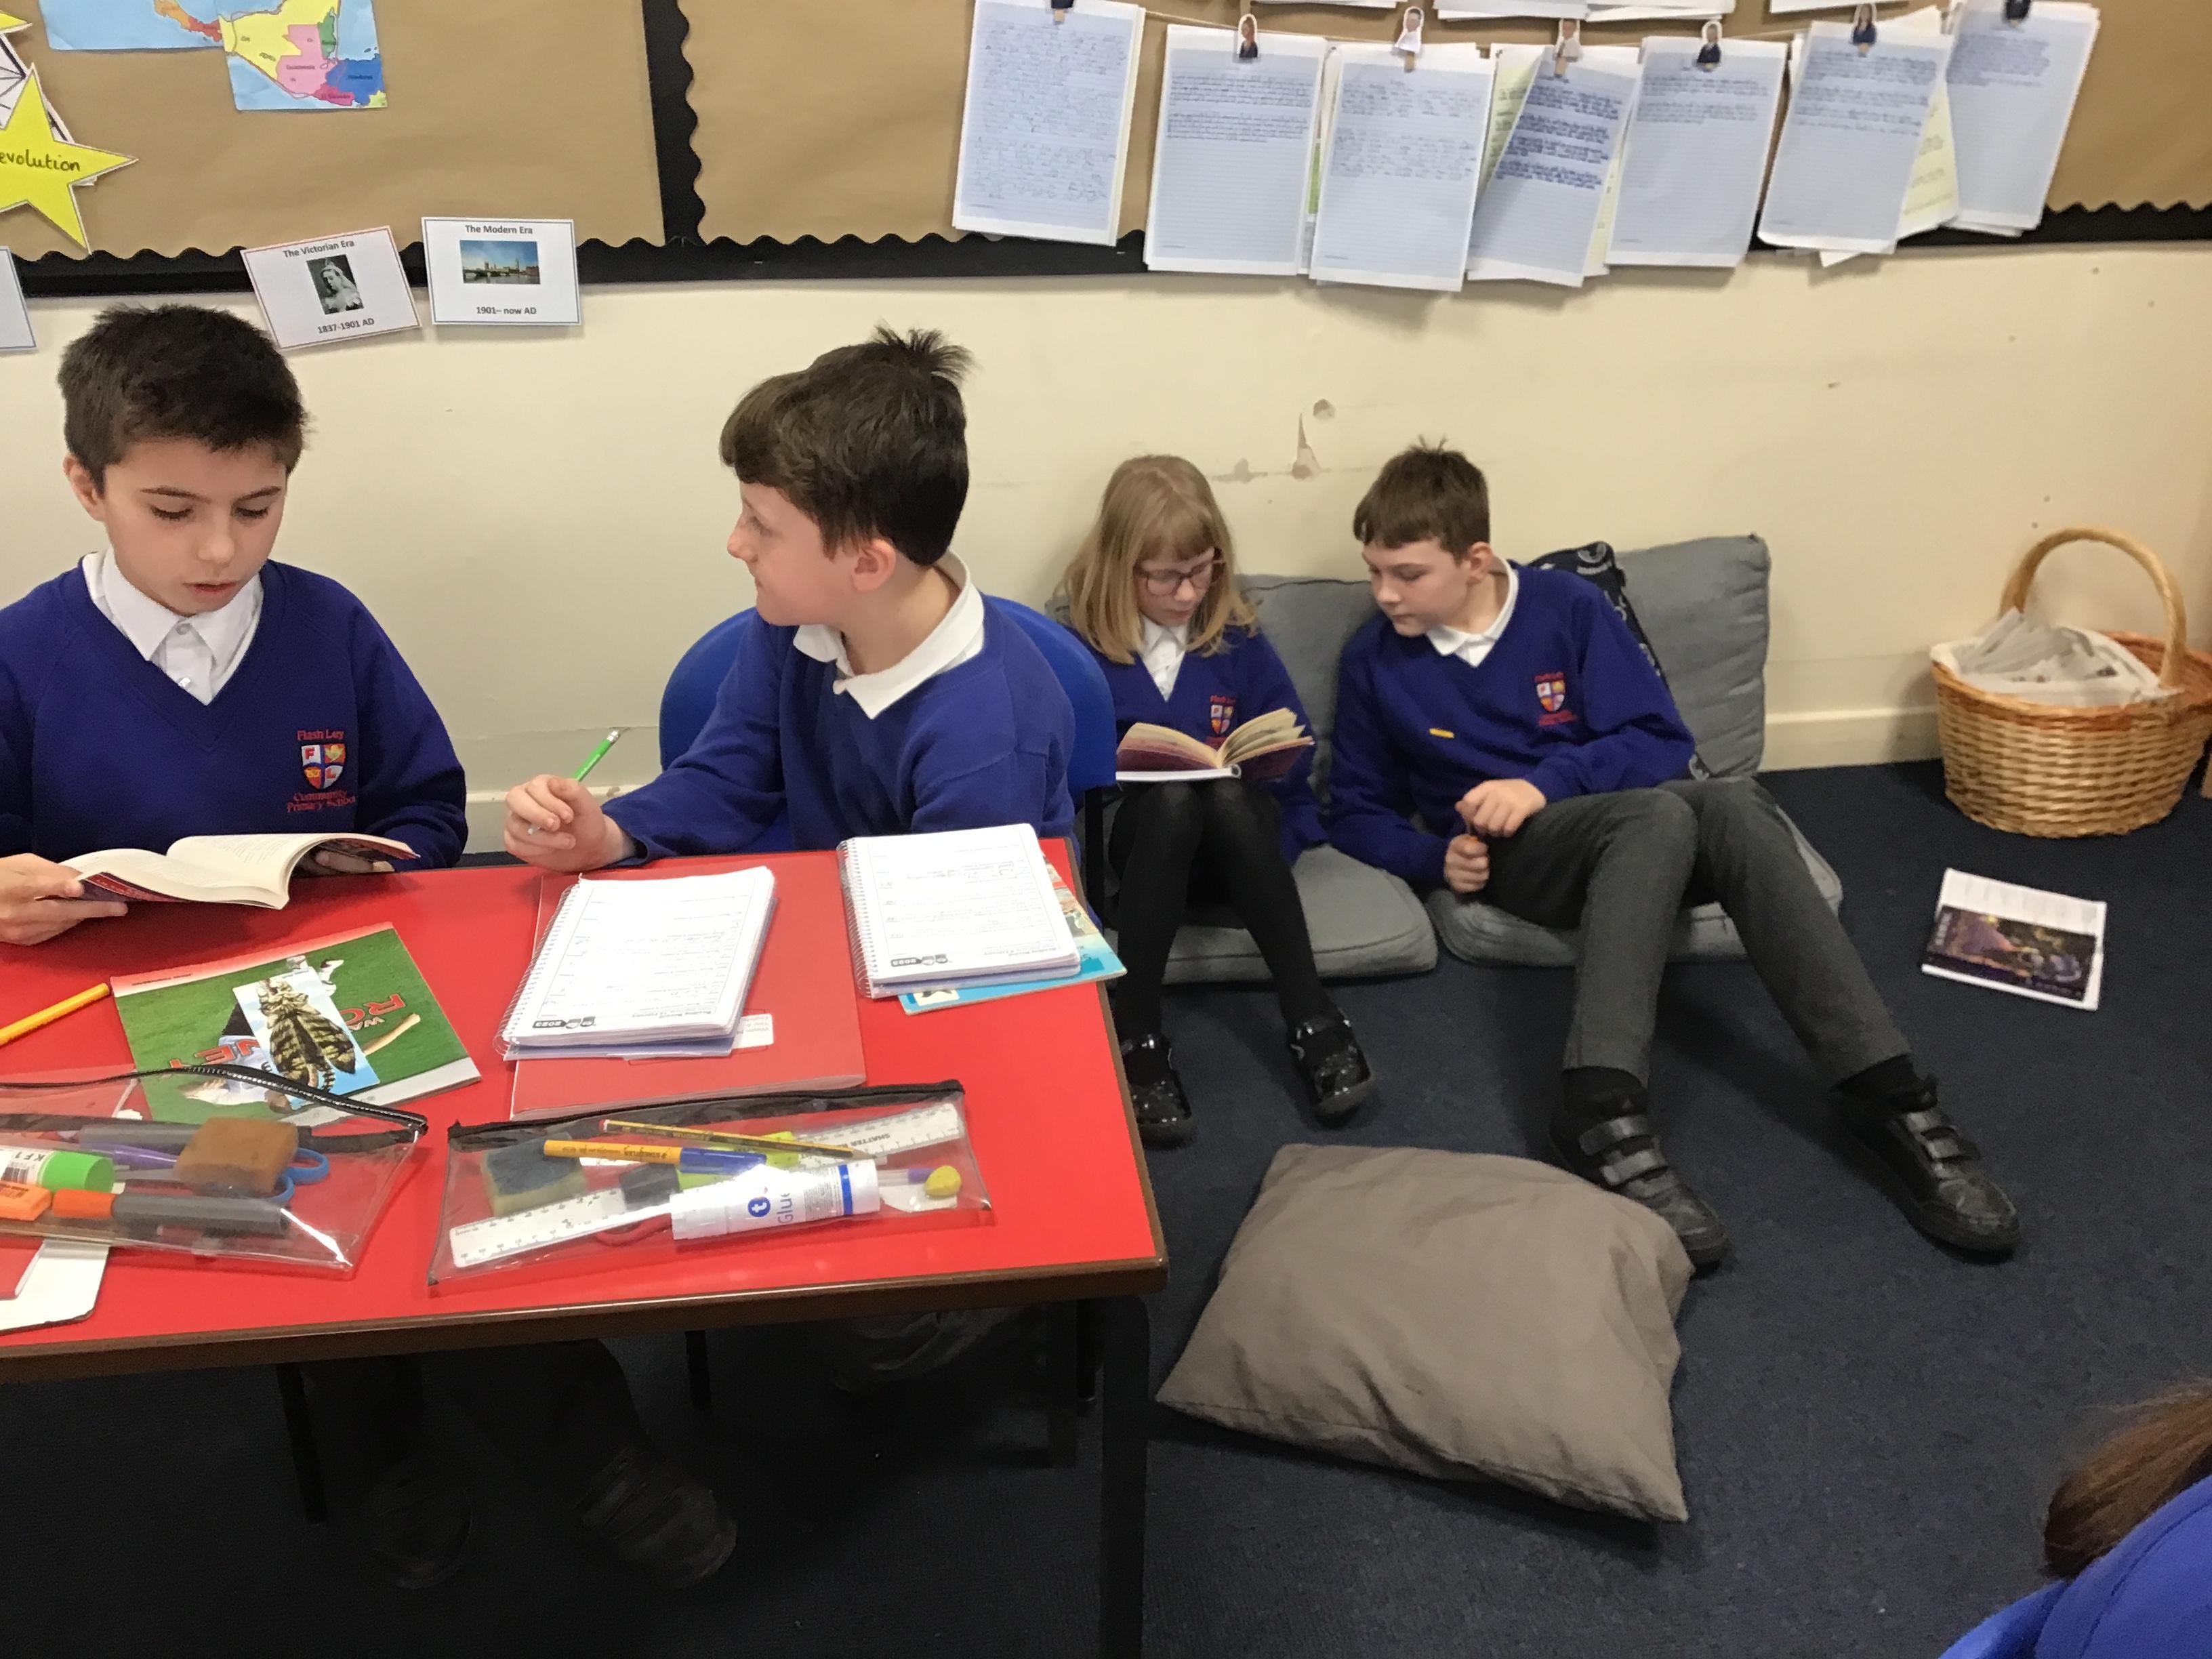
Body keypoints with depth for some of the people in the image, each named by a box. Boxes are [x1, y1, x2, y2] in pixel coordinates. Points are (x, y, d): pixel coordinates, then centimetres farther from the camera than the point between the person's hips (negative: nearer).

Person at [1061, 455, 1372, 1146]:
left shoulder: (1238, 640, 4)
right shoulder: (1083, 648, -3)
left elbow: (1296, 748, 5)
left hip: (1240, 834, 1)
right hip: (1131, 842, -1)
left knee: (1224, 795, -34)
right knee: (1172, 796, -36)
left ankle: (1311, 1018, -33)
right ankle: (1136, 1037, -34)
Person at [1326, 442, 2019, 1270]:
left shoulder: (1565, 604, 2)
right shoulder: (1374, 660, 3)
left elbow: (1662, 741, -1)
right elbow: (1357, 811, 10)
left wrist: (1547, 781, -17)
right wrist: (1434, 858, -10)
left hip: (1621, 818, 2)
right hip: (1511, 856, -2)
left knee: (1734, 804, -33)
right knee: (1659, 813, -36)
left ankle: (1889, 1099, -37)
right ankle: (1604, 1118, -52)